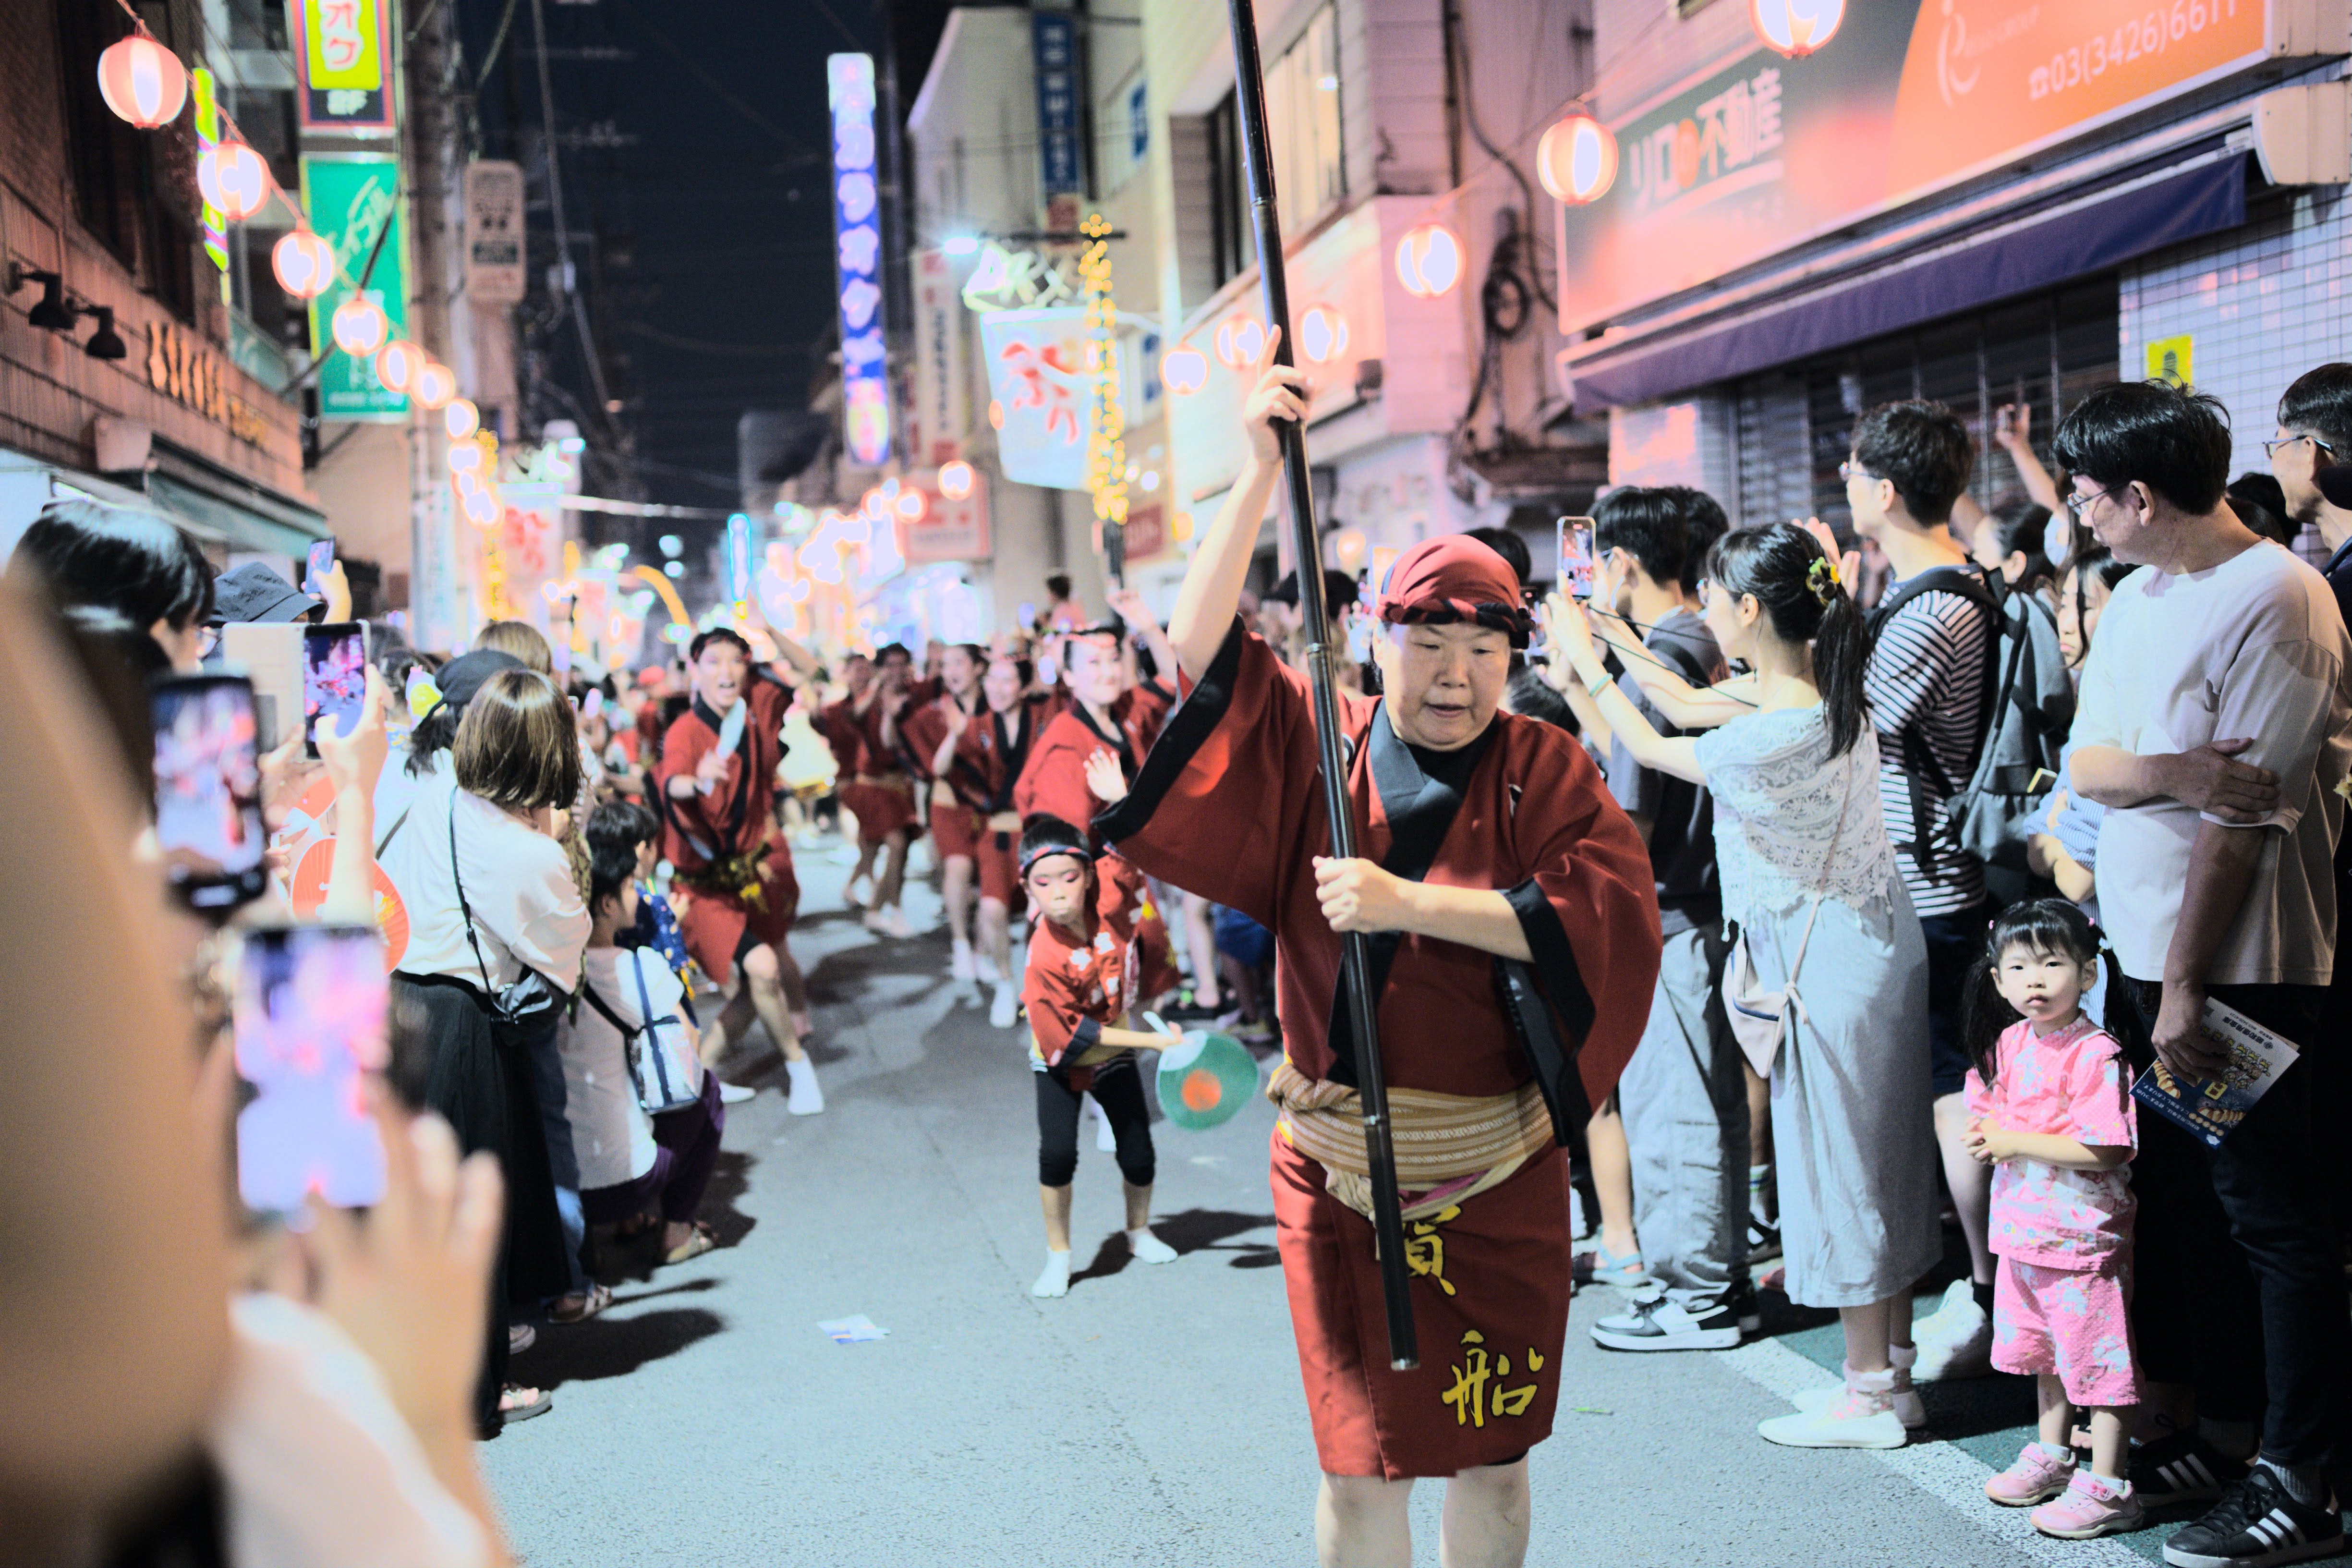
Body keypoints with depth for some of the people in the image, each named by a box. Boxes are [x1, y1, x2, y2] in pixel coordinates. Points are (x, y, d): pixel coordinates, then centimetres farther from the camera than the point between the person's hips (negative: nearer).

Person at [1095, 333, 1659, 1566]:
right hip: (1339, 1171, 0)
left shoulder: (1545, 771, -1)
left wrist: (1410, 901, -21)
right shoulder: (1318, 747, 0)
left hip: (1499, 1180, 0)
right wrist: (1261, 472, -19)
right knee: (1360, 1461, 7)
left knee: (1492, 1458, 13)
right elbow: (1200, 646, -12)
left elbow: (1612, 912, -16)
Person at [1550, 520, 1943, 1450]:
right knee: (1879, 1155, 15)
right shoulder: (1814, 689, 2)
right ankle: (1894, 1364, 27)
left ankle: (1870, 1395, 12)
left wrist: (1583, 659, 1)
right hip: (1869, 940, 9)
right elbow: (1689, 704, 17)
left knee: (1838, 1161, 1)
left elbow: (1652, 750, -10)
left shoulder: (1778, 732, -26)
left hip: (1829, 958, -9)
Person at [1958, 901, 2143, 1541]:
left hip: (2083, 1234, -8)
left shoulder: (2096, 1055, -20)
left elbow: (2106, 1151, -25)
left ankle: (2106, 1488, 10)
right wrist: (1984, 1136, -3)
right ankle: (2051, 1456, 37)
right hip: (2024, 1227, 8)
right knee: (2044, 1348, 22)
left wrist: (2018, 1142, -22)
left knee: (2096, 1357, 0)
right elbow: (1994, 1110, 20)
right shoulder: (2010, 1043, 4)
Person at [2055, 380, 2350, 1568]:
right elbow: (2086, 762, 4)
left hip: (2242, 967, -8)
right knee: (2171, 1199, 15)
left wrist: (2186, 985, -17)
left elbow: (2247, 812, -18)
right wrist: (2172, 770, -19)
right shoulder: (2137, 597, 11)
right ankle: (2176, 1433, 28)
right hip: (2144, 948, 8)